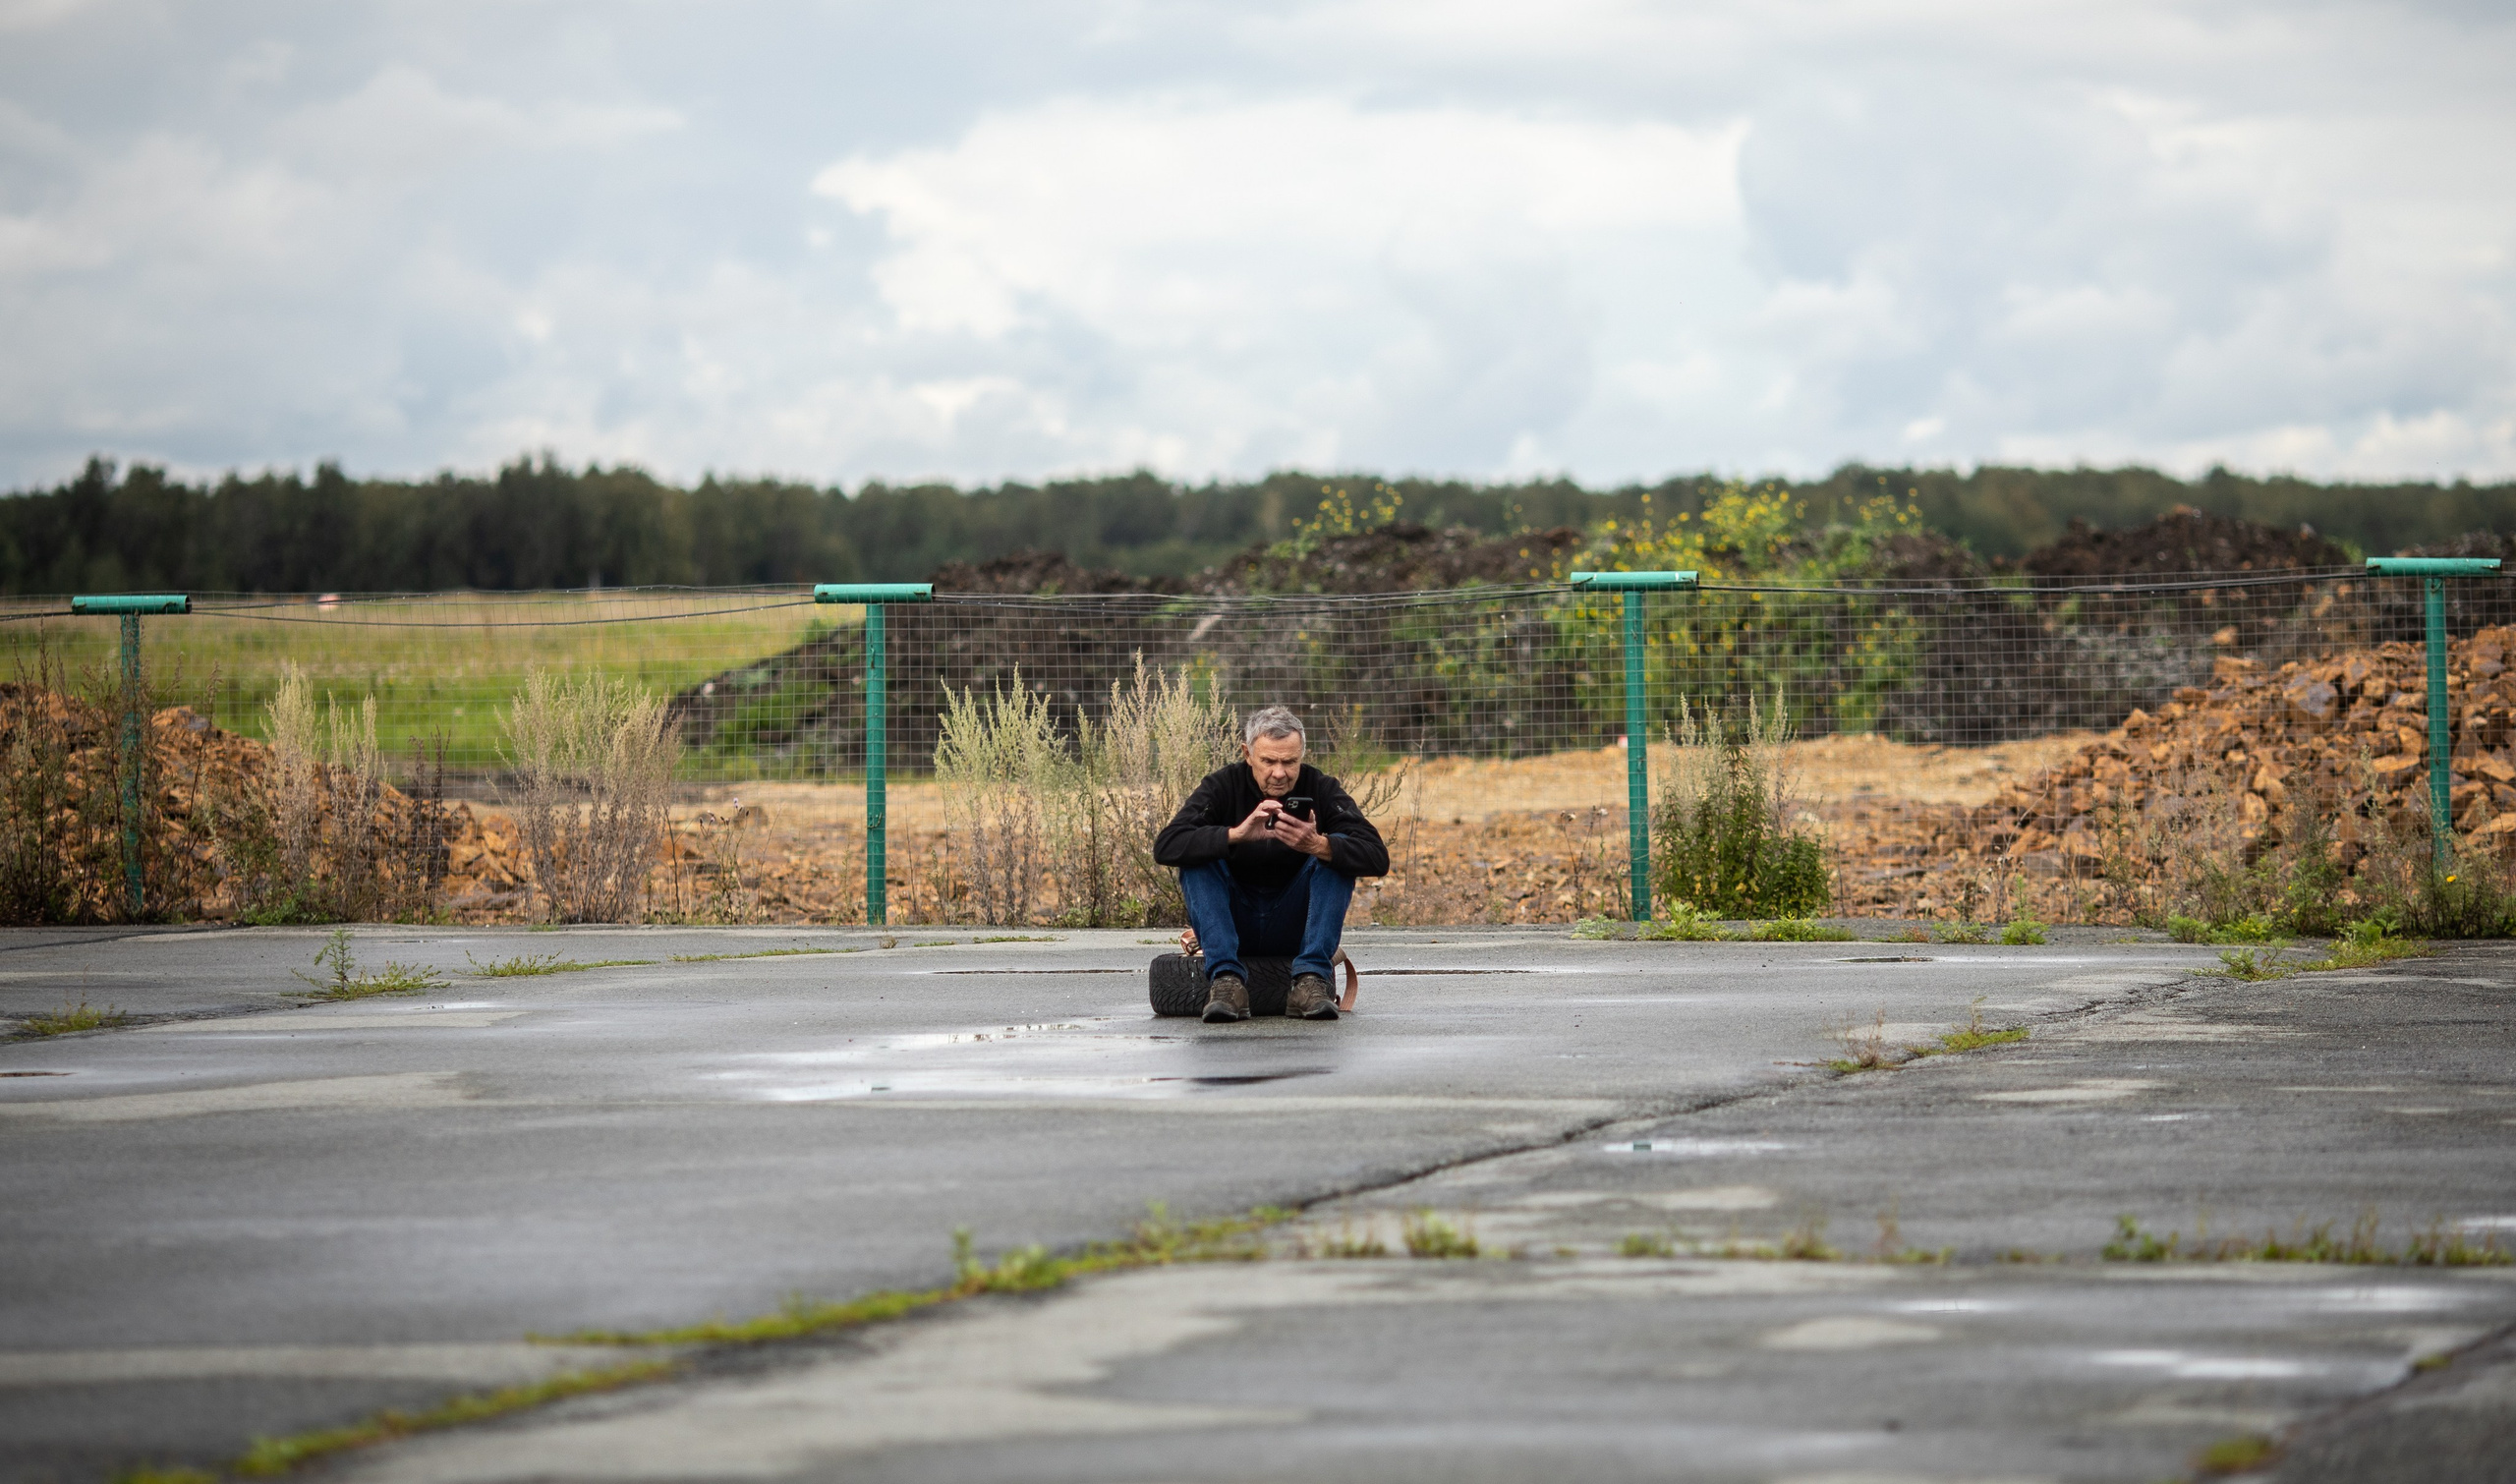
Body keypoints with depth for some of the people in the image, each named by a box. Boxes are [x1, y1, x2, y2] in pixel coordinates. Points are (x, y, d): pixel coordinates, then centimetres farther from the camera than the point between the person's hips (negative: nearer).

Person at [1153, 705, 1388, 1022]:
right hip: (1235, 925, 0)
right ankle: (1226, 980, -30)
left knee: (1338, 850, -21)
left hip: (1294, 929, 0)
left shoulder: (1321, 790, -10)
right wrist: (1238, 834, -40)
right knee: (1197, 856, -24)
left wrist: (1317, 845, -41)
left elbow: (1377, 859, -22)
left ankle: (1310, 982, -27)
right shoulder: (1222, 787, -11)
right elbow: (1166, 846, -26)